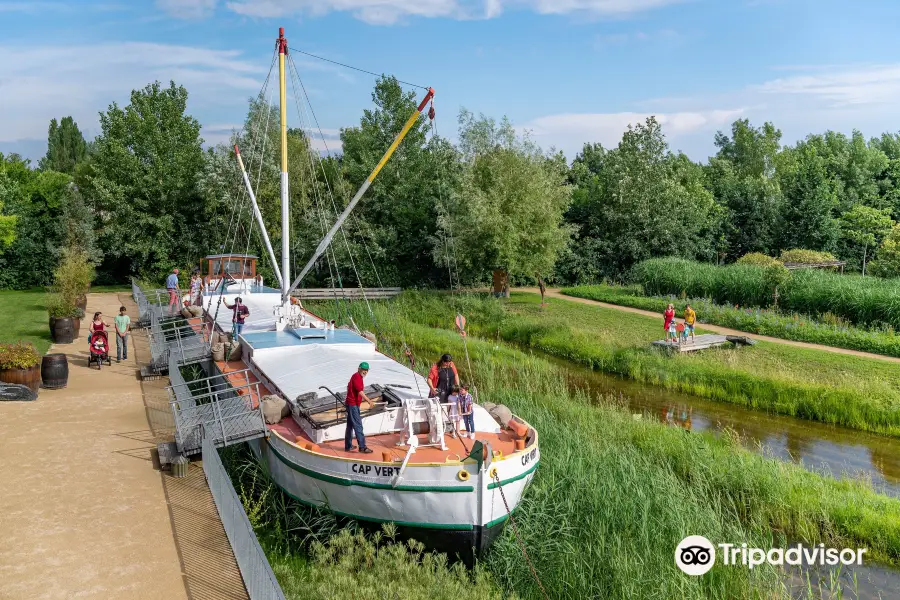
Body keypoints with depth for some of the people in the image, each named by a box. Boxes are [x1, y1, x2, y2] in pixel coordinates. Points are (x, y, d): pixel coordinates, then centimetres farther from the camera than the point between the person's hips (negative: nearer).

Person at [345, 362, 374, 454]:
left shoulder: (358, 377, 16)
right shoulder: (357, 377, -15)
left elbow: (349, 387, 27)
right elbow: (360, 391, -25)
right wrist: (369, 400, -30)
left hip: (351, 404, 10)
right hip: (353, 404, -10)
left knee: (350, 425, 14)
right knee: (358, 425, -10)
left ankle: (348, 446, 21)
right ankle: (362, 447, -11)